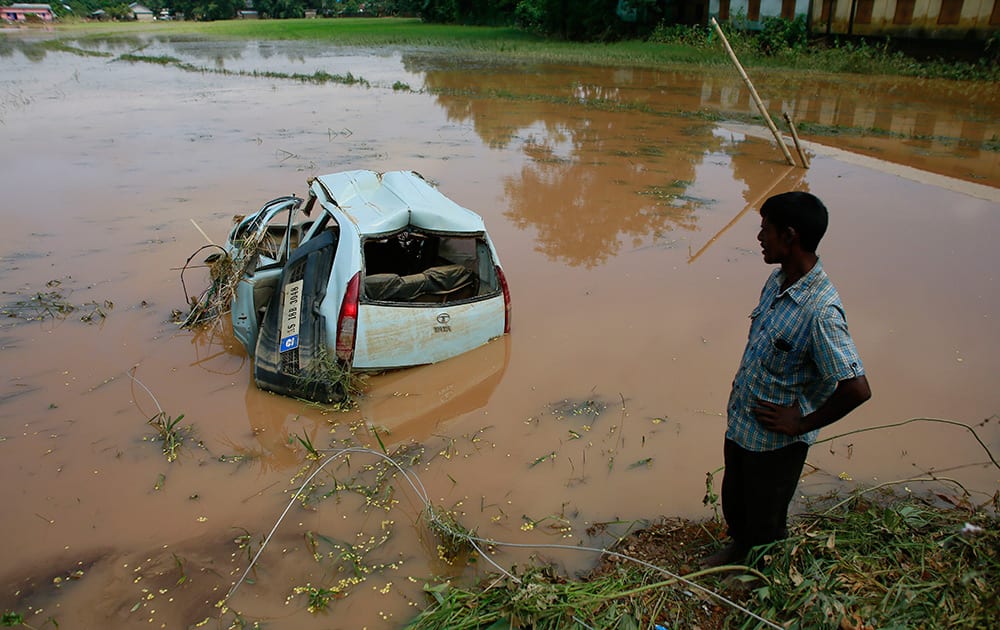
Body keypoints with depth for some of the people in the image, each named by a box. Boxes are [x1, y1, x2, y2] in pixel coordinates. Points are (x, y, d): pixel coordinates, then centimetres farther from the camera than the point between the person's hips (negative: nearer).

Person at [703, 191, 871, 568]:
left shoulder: (820, 311, -31)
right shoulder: (778, 279, -4)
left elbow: (856, 389, -32)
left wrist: (802, 423, -19)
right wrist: (738, 398, 10)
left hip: (776, 440, -7)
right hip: (740, 423, 7)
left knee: (765, 522, 17)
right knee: (733, 501, 28)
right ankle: (739, 547, 55)